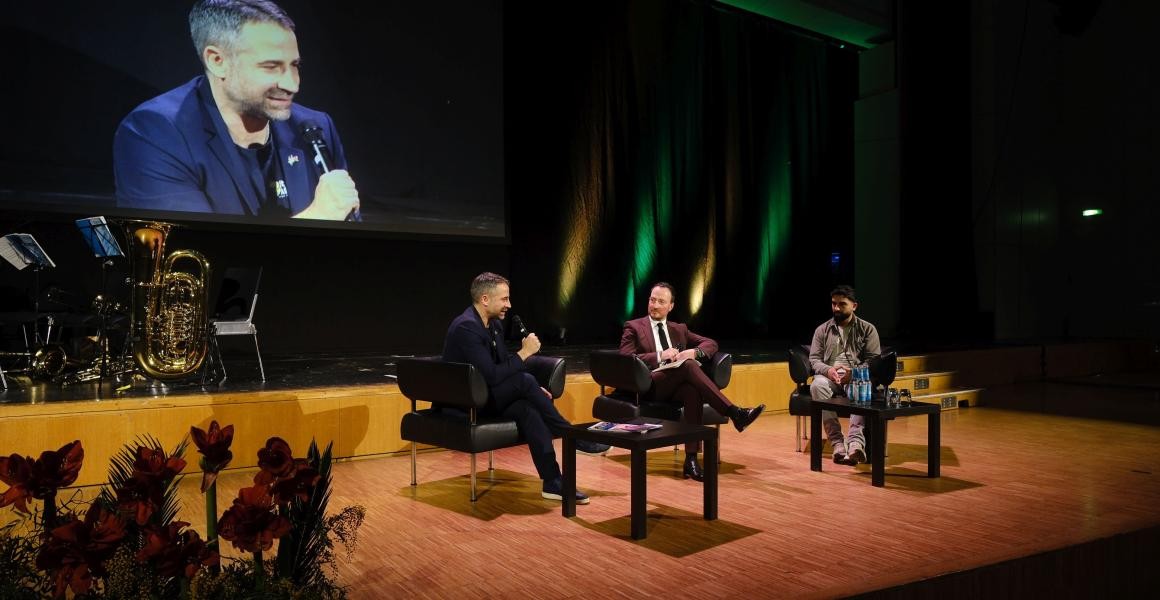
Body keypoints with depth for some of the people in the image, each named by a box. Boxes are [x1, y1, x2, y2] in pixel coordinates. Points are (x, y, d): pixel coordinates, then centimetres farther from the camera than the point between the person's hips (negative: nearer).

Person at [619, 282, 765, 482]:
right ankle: (734, 413, -34)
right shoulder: (634, 327, 12)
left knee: (693, 391, -36)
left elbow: (711, 344, 20)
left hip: (677, 386, 4)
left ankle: (691, 459, -38)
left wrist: (693, 352, -3)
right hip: (649, 386, -3)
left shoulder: (679, 329, 25)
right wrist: (659, 356, -15)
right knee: (689, 365, -32)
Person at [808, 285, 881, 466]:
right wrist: (828, 370, -15)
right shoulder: (822, 330, 16)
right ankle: (838, 444, -40)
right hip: (829, 376, 1)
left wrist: (854, 372, -17)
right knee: (817, 385, -36)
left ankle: (856, 442, -50)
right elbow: (814, 359, 9)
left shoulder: (867, 329, 11)